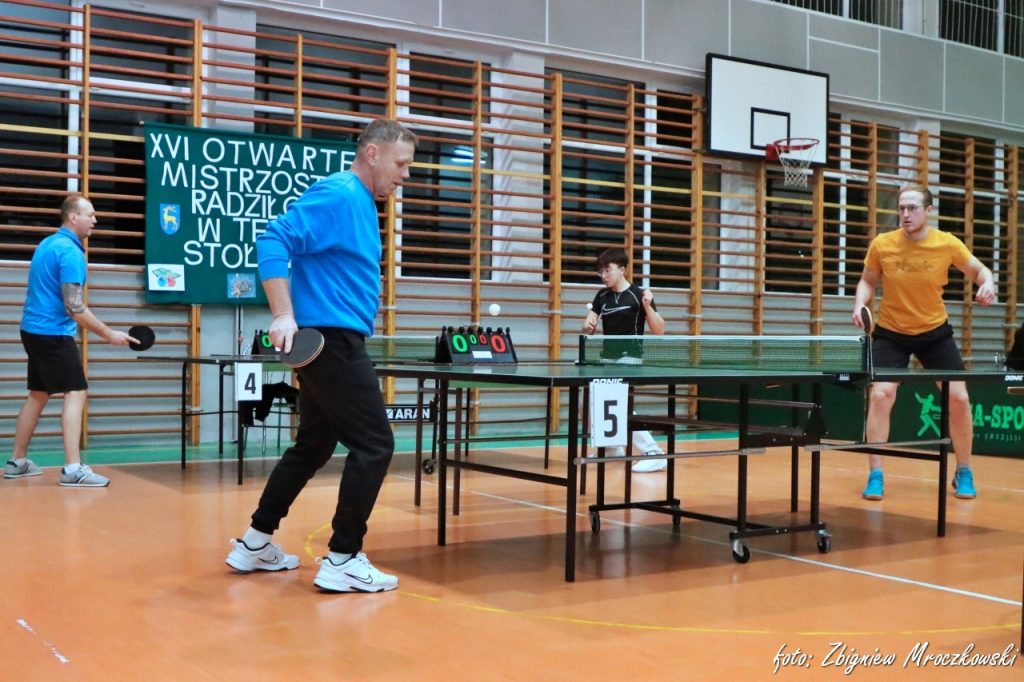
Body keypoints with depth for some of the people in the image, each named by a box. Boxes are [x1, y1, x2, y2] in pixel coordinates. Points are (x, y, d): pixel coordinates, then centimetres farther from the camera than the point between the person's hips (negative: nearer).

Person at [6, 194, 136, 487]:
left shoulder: (48, 244, 13)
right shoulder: (70, 251, -17)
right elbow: (74, 307, -22)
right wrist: (109, 335, -16)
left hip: (34, 329, 10)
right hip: (54, 333, -10)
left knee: (38, 395, 16)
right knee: (75, 394, -11)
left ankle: (17, 462, 23)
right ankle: (73, 469, -16)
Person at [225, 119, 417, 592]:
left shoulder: (359, 203, 16)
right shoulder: (338, 196, -14)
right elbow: (273, 240, -22)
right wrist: (284, 316, -26)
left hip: (327, 343, 10)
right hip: (333, 341, -10)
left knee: (312, 446, 17)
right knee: (374, 446, -6)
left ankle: (255, 544, 25)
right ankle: (342, 560, 0)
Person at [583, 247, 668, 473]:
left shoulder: (638, 295, -11)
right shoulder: (602, 296, 7)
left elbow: (659, 331, -12)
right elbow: (588, 326, 6)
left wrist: (648, 307, -28)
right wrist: (588, 325, -17)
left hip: (629, 358, -7)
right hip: (607, 358, 7)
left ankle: (654, 454, -20)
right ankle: (613, 450, 33)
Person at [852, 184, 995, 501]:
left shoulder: (948, 243, -13)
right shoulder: (881, 245, -13)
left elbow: (978, 270, 2)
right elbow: (868, 280, 3)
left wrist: (987, 283, -20)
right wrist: (861, 303, -17)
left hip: (934, 331, 1)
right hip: (890, 332, -1)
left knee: (959, 397, -2)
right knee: (880, 395, -17)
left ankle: (963, 473, 20)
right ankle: (875, 476, -6)